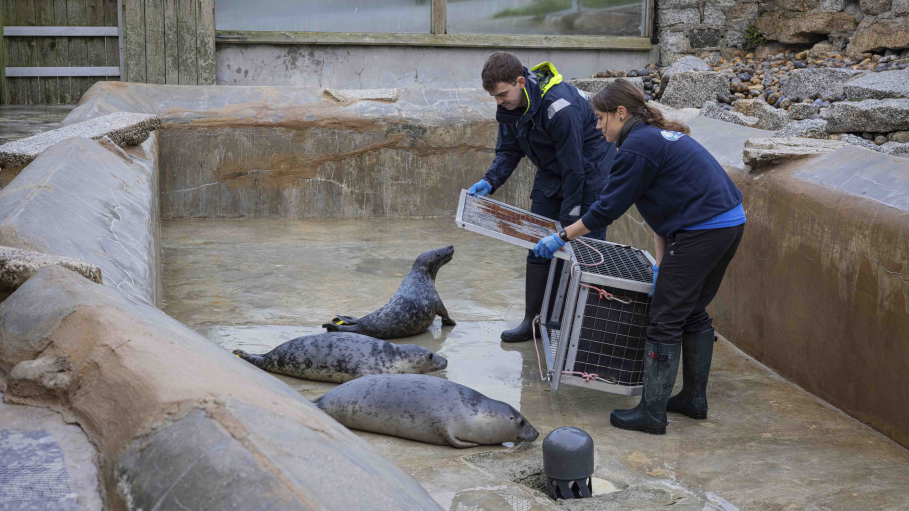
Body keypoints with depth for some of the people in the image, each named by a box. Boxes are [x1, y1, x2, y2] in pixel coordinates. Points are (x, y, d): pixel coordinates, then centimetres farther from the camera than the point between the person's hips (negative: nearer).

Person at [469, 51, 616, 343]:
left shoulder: (559, 106, -34)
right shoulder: (510, 104, -10)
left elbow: (574, 168, -29)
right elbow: (508, 150, 3)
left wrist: (568, 222, -25)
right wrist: (490, 181, -16)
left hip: (589, 171, -7)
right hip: (551, 174, 8)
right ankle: (533, 320, 11)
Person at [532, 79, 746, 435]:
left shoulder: (637, 146, -11)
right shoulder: (661, 135, 20)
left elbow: (607, 209, -10)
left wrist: (562, 237, 1)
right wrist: (661, 265, 19)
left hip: (701, 231, -10)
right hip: (731, 222, 10)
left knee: (666, 319, -3)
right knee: (694, 313, 20)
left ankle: (652, 412, 1)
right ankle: (694, 398, 29)